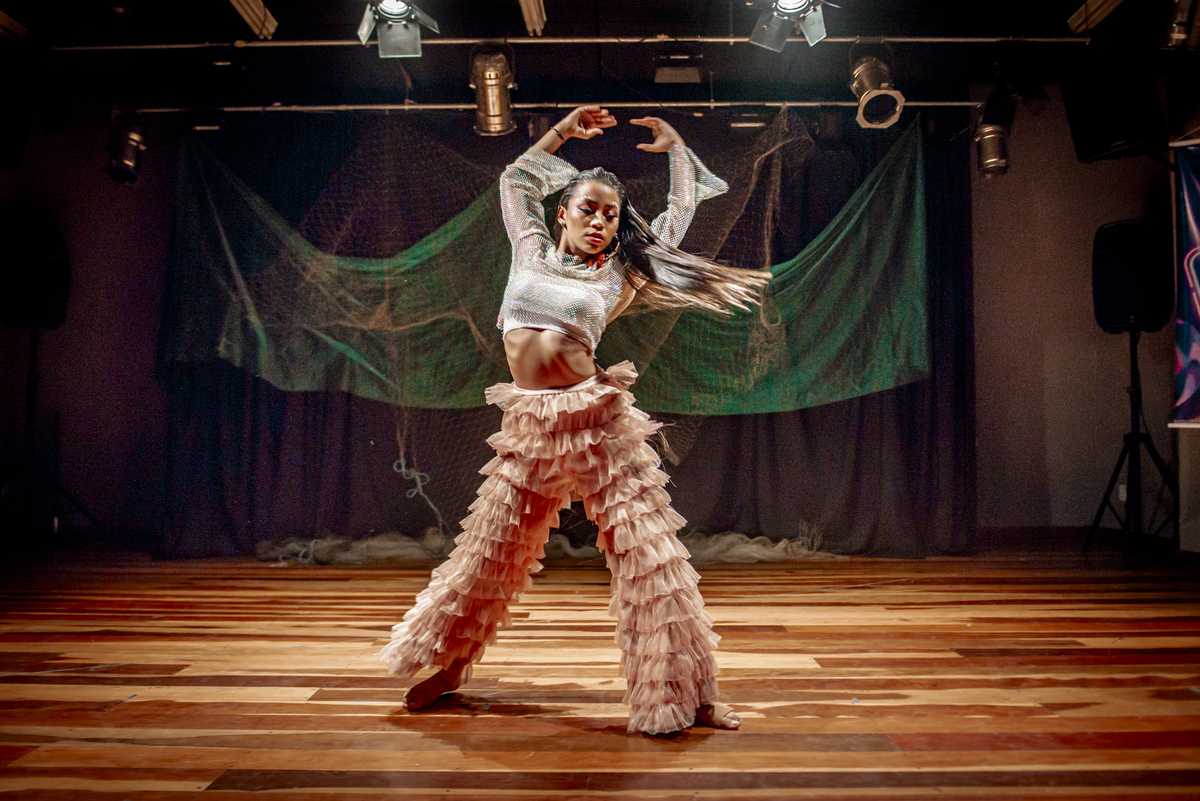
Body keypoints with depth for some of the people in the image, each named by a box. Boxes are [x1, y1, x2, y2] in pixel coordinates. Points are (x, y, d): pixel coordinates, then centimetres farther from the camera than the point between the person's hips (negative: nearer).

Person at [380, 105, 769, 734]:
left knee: (650, 554, -3)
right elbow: (515, 178, 28)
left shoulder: (621, 274, 6)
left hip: (598, 420, -2)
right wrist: (565, 130, 27)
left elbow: (681, 211, 17)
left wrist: (675, 147, 23)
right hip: (529, 426, 2)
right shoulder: (532, 252, 12)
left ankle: (690, 694, 8)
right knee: (488, 553, 12)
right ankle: (449, 665, 34)